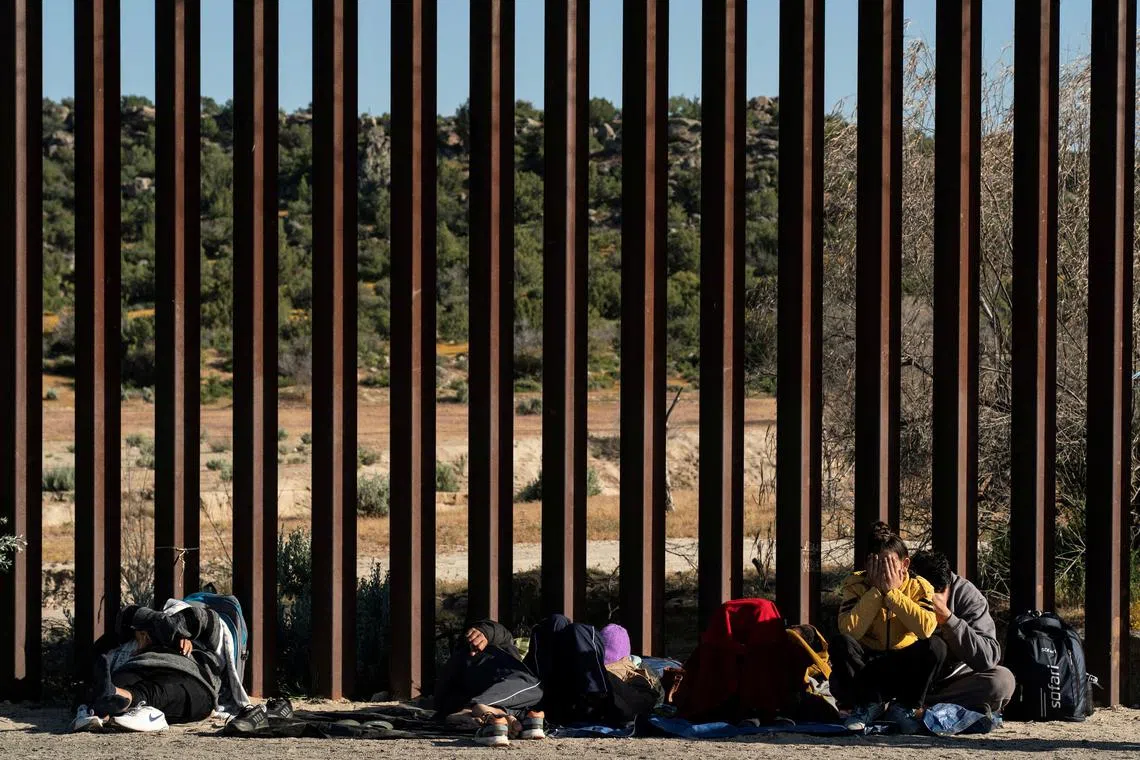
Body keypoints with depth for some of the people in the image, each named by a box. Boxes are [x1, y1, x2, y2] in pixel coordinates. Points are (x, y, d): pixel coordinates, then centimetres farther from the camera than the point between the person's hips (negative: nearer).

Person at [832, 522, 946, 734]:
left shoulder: (918, 587, -8)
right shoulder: (856, 584, -9)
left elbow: (926, 629, -29)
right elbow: (850, 630, -25)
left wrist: (892, 591, -26)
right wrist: (875, 590, -24)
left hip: (902, 667, 0)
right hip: (866, 665, 0)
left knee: (935, 645, -28)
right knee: (842, 643, -30)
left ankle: (905, 707, -8)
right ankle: (868, 705, -9)